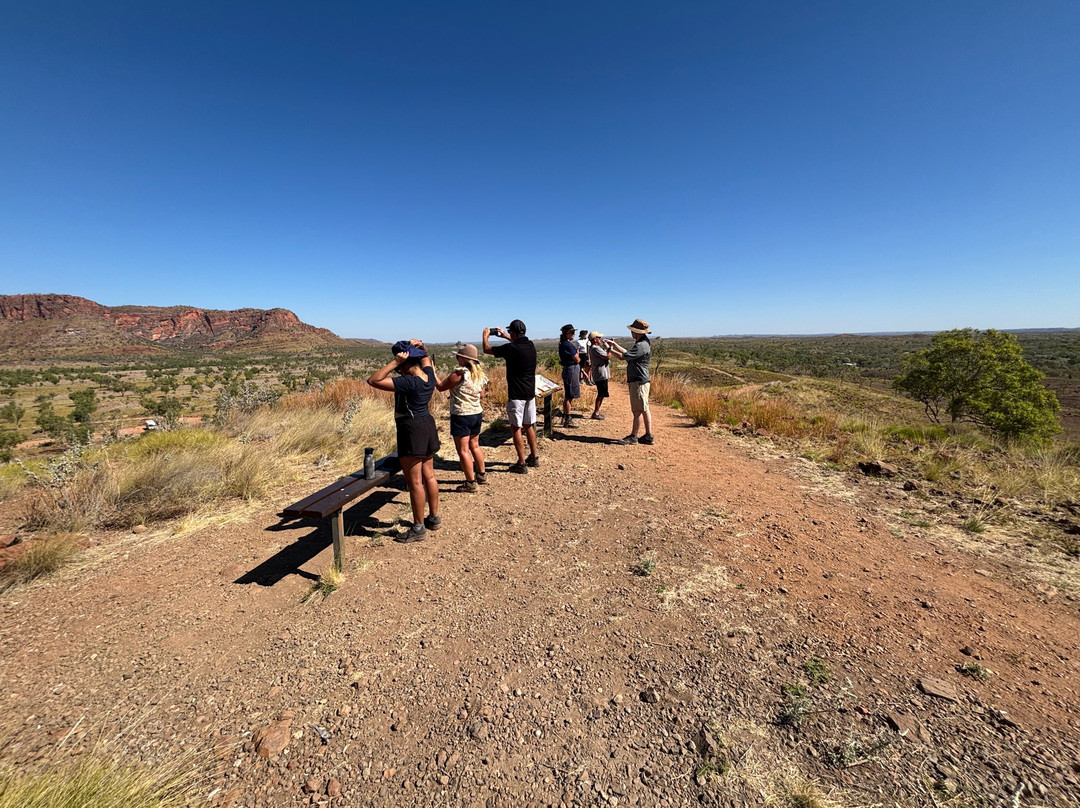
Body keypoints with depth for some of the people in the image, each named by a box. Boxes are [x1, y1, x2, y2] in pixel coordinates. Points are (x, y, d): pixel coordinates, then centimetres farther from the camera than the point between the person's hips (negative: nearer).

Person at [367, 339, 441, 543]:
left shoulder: (408, 382, -21)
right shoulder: (429, 375, 2)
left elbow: (373, 380, -22)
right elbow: (426, 356, 24)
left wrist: (395, 362, -23)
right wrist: (421, 346, 4)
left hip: (411, 430, -9)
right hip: (427, 425, 9)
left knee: (415, 482, 0)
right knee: (429, 476, 17)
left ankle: (418, 528, 10)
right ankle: (434, 518, 29)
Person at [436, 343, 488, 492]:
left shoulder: (459, 373, -17)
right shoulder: (480, 374, 5)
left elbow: (441, 387, -8)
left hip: (461, 416, -8)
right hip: (477, 413, 8)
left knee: (463, 451, 1)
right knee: (474, 446, 22)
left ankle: (470, 483, 7)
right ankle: (481, 475, 33)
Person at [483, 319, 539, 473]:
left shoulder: (510, 348, -17)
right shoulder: (531, 345, 3)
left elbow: (487, 349, -2)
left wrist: (485, 336, 18)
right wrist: (505, 336, 36)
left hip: (516, 395, -7)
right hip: (530, 393, 7)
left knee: (516, 428, 1)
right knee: (529, 426, 17)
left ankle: (521, 464, 5)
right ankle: (534, 458, 27)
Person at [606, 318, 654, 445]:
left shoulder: (641, 345, -19)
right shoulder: (644, 343, 15)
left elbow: (623, 356, -20)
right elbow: (628, 353, 22)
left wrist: (610, 349, -4)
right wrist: (615, 345, 21)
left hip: (639, 382, -11)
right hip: (639, 381, 11)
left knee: (638, 410, -2)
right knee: (644, 410, 12)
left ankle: (633, 436, 5)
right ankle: (648, 436, 17)